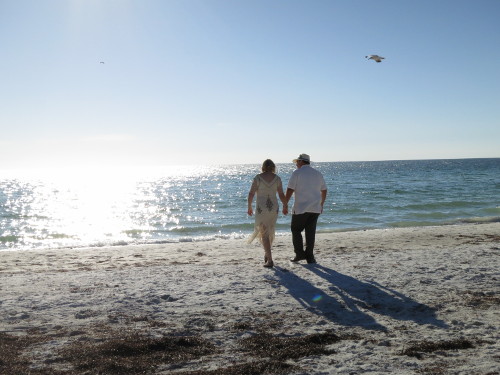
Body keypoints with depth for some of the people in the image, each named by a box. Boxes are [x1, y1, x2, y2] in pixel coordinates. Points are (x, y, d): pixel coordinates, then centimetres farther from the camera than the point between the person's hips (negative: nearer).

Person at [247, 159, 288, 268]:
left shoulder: (258, 178, -6)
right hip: (274, 208, 3)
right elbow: (281, 195, -1)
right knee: (270, 231, 22)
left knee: (264, 234, 2)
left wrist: (249, 207, 6)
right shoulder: (277, 178, -1)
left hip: (261, 208, -3)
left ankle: (269, 260, -6)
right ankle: (267, 254, 39)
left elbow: (251, 194, -8)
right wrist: (285, 206, 15)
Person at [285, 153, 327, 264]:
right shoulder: (318, 173, 12)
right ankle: (309, 256, 7)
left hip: (301, 208, -5)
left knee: (296, 230, 9)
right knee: (311, 232, 8)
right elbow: (324, 191, 18)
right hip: (315, 208, 5)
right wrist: (321, 204, 28)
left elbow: (290, 190, -10)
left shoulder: (297, 173, -5)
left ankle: (300, 254, 3)